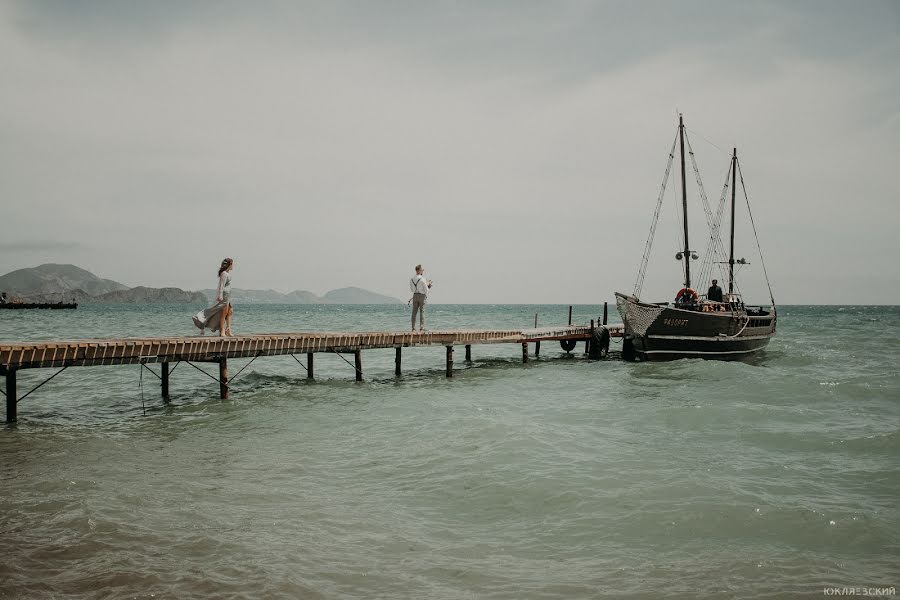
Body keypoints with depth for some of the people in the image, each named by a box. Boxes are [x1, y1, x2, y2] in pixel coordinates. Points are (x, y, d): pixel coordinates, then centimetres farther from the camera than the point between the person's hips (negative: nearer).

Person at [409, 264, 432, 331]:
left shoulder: (412, 279, 4)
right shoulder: (422, 279, -13)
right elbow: (426, 289, -11)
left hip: (415, 295, 5)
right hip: (422, 296, -5)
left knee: (414, 311, 6)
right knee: (422, 311, -2)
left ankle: (413, 327, 4)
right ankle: (421, 327, -7)